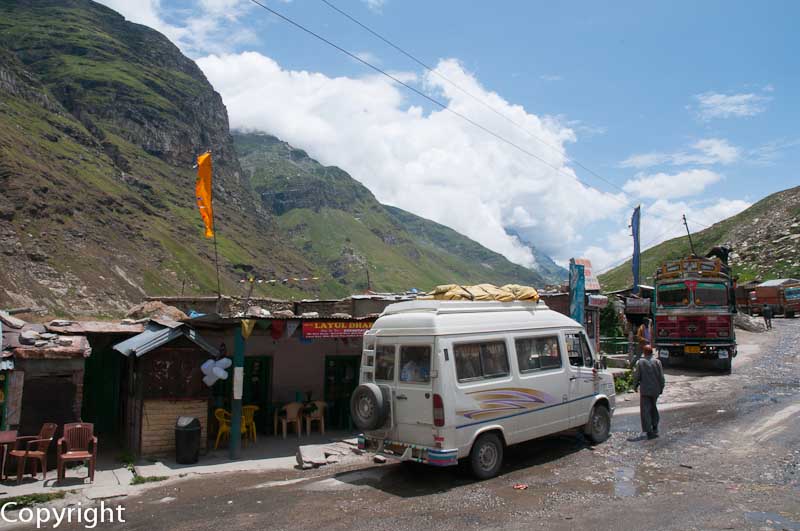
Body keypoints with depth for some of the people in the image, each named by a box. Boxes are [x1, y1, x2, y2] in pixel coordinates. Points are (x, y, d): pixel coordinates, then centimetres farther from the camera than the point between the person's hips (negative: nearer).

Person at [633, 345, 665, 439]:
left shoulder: (640, 362, -8)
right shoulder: (657, 362, -3)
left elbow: (636, 376, -6)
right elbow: (661, 377, -1)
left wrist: (635, 386, 9)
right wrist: (661, 388, 10)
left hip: (644, 390, -3)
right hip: (655, 390, 3)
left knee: (645, 410, 1)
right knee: (653, 407, 23)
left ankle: (649, 431, -3)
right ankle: (655, 427, 27)